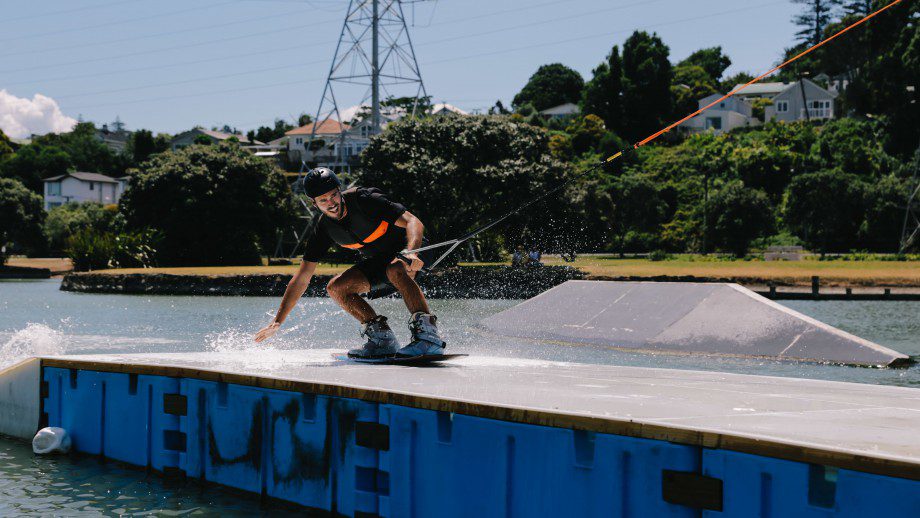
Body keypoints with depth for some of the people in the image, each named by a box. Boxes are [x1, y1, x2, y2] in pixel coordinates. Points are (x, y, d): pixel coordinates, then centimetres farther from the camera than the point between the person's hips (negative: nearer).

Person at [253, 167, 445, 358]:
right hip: (375, 261, 6)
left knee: (395, 270, -39)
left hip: (404, 251, -6)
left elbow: (413, 222, -31)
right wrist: (277, 321, -9)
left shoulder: (363, 199, -25)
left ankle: (429, 336, -43)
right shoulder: (323, 229, -10)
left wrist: (411, 253, -52)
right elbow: (302, 278, -6)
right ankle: (383, 339, -13)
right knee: (336, 287, -12)